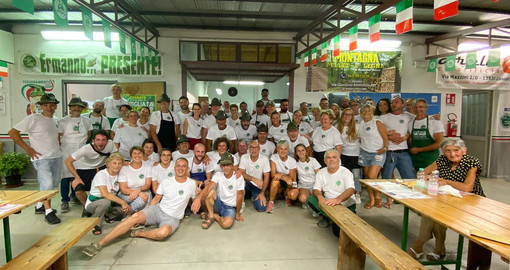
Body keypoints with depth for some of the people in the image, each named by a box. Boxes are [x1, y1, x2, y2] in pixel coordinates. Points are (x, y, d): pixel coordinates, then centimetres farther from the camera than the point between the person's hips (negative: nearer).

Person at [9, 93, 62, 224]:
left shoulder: (54, 121, 13)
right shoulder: (33, 118, -7)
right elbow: (12, 132, -10)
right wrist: (27, 149, -13)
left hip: (57, 157, 7)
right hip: (41, 158, -7)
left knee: (53, 184, 12)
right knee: (47, 183, -14)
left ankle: (40, 206, 29)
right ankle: (48, 212, -3)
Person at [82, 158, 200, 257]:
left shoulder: (192, 184, 1)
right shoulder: (166, 182, 5)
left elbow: (195, 199, 15)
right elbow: (156, 199, 11)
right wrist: (146, 216, 5)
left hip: (172, 218, -2)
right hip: (157, 209, 2)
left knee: (163, 232, -37)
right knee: (136, 216, -26)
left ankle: (139, 233, -9)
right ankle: (100, 243, -23)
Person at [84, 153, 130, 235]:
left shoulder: (119, 174, -2)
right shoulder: (101, 175, -21)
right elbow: (105, 194, -33)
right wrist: (122, 202, -37)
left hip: (111, 202, 6)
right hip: (92, 203, -5)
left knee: (127, 207, -18)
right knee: (106, 202, -38)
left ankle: (108, 215, 8)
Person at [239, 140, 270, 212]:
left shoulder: (264, 159, -11)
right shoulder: (244, 157, -8)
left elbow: (266, 177, -10)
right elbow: (241, 173, -15)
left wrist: (262, 193, -16)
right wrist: (254, 179, -30)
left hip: (258, 186, 0)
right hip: (246, 183, 1)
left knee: (261, 208, -18)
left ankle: (255, 197, 17)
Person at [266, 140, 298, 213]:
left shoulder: (292, 160, -9)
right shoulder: (274, 157, -11)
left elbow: (292, 178, -9)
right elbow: (273, 174, -19)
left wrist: (281, 175, -26)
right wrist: (285, 177, -34)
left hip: (289, 183, 1)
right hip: (278, 184, 0)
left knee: (293, 195, -31)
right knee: (275, 180, -36)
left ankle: (287, 196, 10)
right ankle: (271, 202, -18)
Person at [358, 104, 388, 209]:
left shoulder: (377, 123, -3)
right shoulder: (360, 124, 12)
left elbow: (385, 138, -4)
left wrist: (385, 147, -18)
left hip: (378, 153, -5)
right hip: (364, 152, 5)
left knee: (372, 176, -15)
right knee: (367, 177, 4)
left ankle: (378, 197, 9)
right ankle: (372, 200, 16)